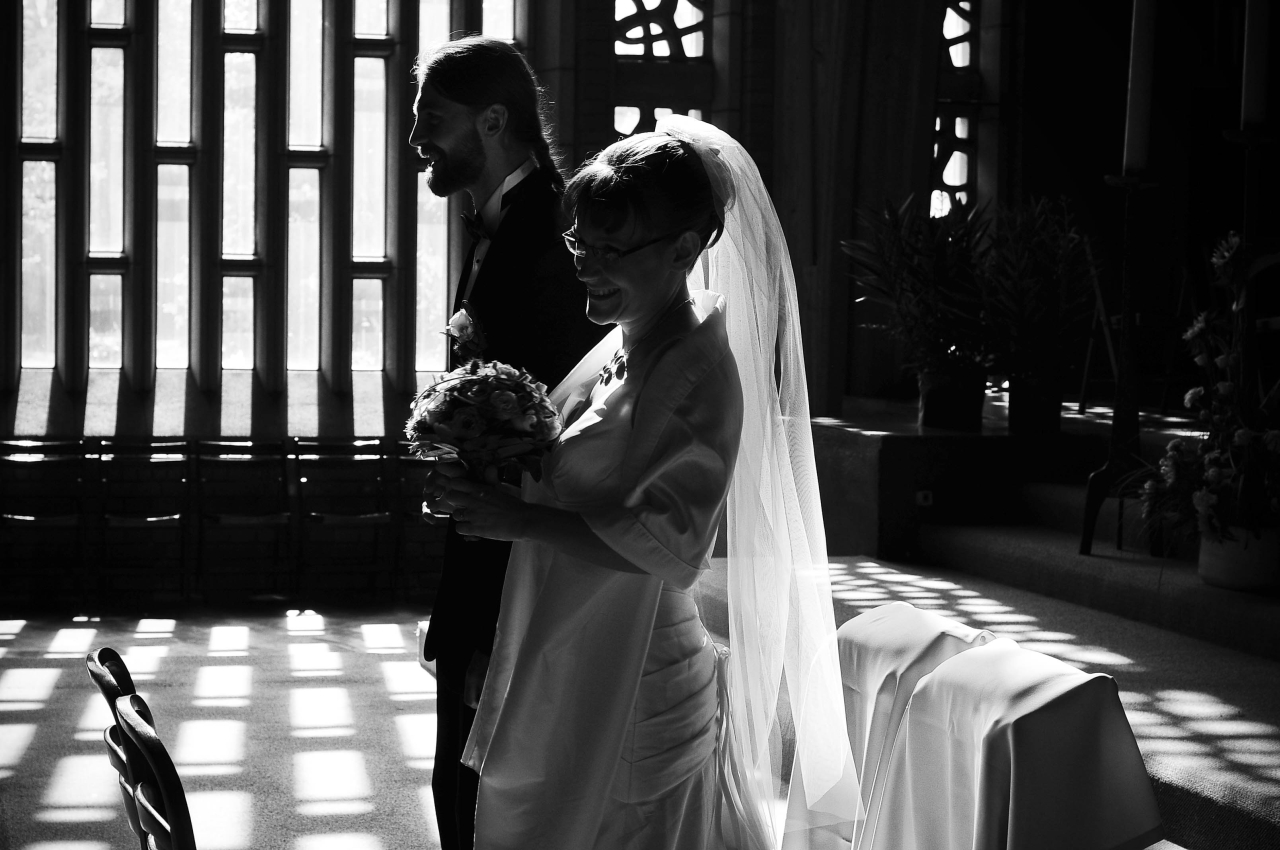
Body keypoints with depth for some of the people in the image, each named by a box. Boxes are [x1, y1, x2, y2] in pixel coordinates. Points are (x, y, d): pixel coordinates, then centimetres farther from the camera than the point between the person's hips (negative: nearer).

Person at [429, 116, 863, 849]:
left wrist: (522, 519, -25)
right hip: (566, 678, 8)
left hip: (635, 693, -8)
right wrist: (492, 477, 3)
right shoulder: (621, 343, 6)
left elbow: (675, 547, -23)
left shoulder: (699, 372, -17)